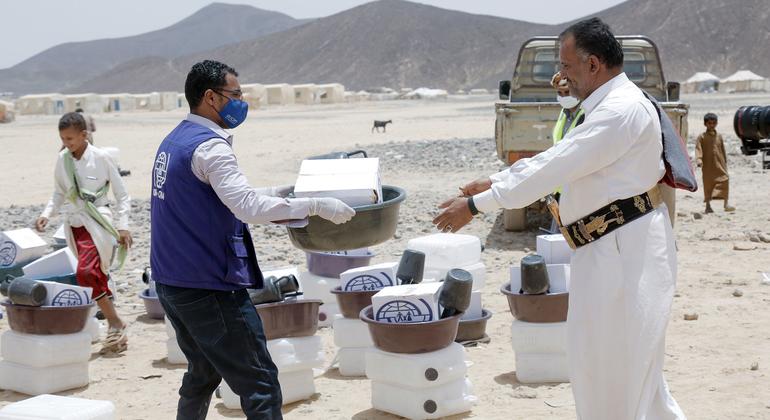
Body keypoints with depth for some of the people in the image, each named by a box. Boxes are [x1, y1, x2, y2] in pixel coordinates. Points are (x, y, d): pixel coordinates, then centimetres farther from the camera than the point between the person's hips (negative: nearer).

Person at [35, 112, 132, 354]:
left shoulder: (101, 158, -9)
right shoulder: (62, 160, 4)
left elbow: (122, 195, -3)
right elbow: (59, 193, 16)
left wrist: (123, 226, -11)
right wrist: (47, 214, -1)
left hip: (97, 222, -5)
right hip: (74, 224, 5)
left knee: (86, 274, -21)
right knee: (96, 277, 10)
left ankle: (115, 325, -11)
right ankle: (115, 324, 21)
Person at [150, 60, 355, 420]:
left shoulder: (173, 142, 14)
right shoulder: (209, 147, -16)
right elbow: (248, 207, -27)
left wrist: (279, 192, 19)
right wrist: (316, 205, -22)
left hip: (171, 283, 10)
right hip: (209, 289, -10)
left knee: (203, 376, 22)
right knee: (261, 387, -7)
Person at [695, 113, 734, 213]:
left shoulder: (719, 136, 10)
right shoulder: (702, 137, -1)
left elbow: (723, 151, 15)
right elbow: (698, 149, -9)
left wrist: (725, 163, 13)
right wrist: (699, 160, -25)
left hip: (720, 165, 3)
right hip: (708, 166, -3)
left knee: (724, 180, -7)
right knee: (708, 184, 3)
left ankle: (726, 204, -3)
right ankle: (708, 206, 12)